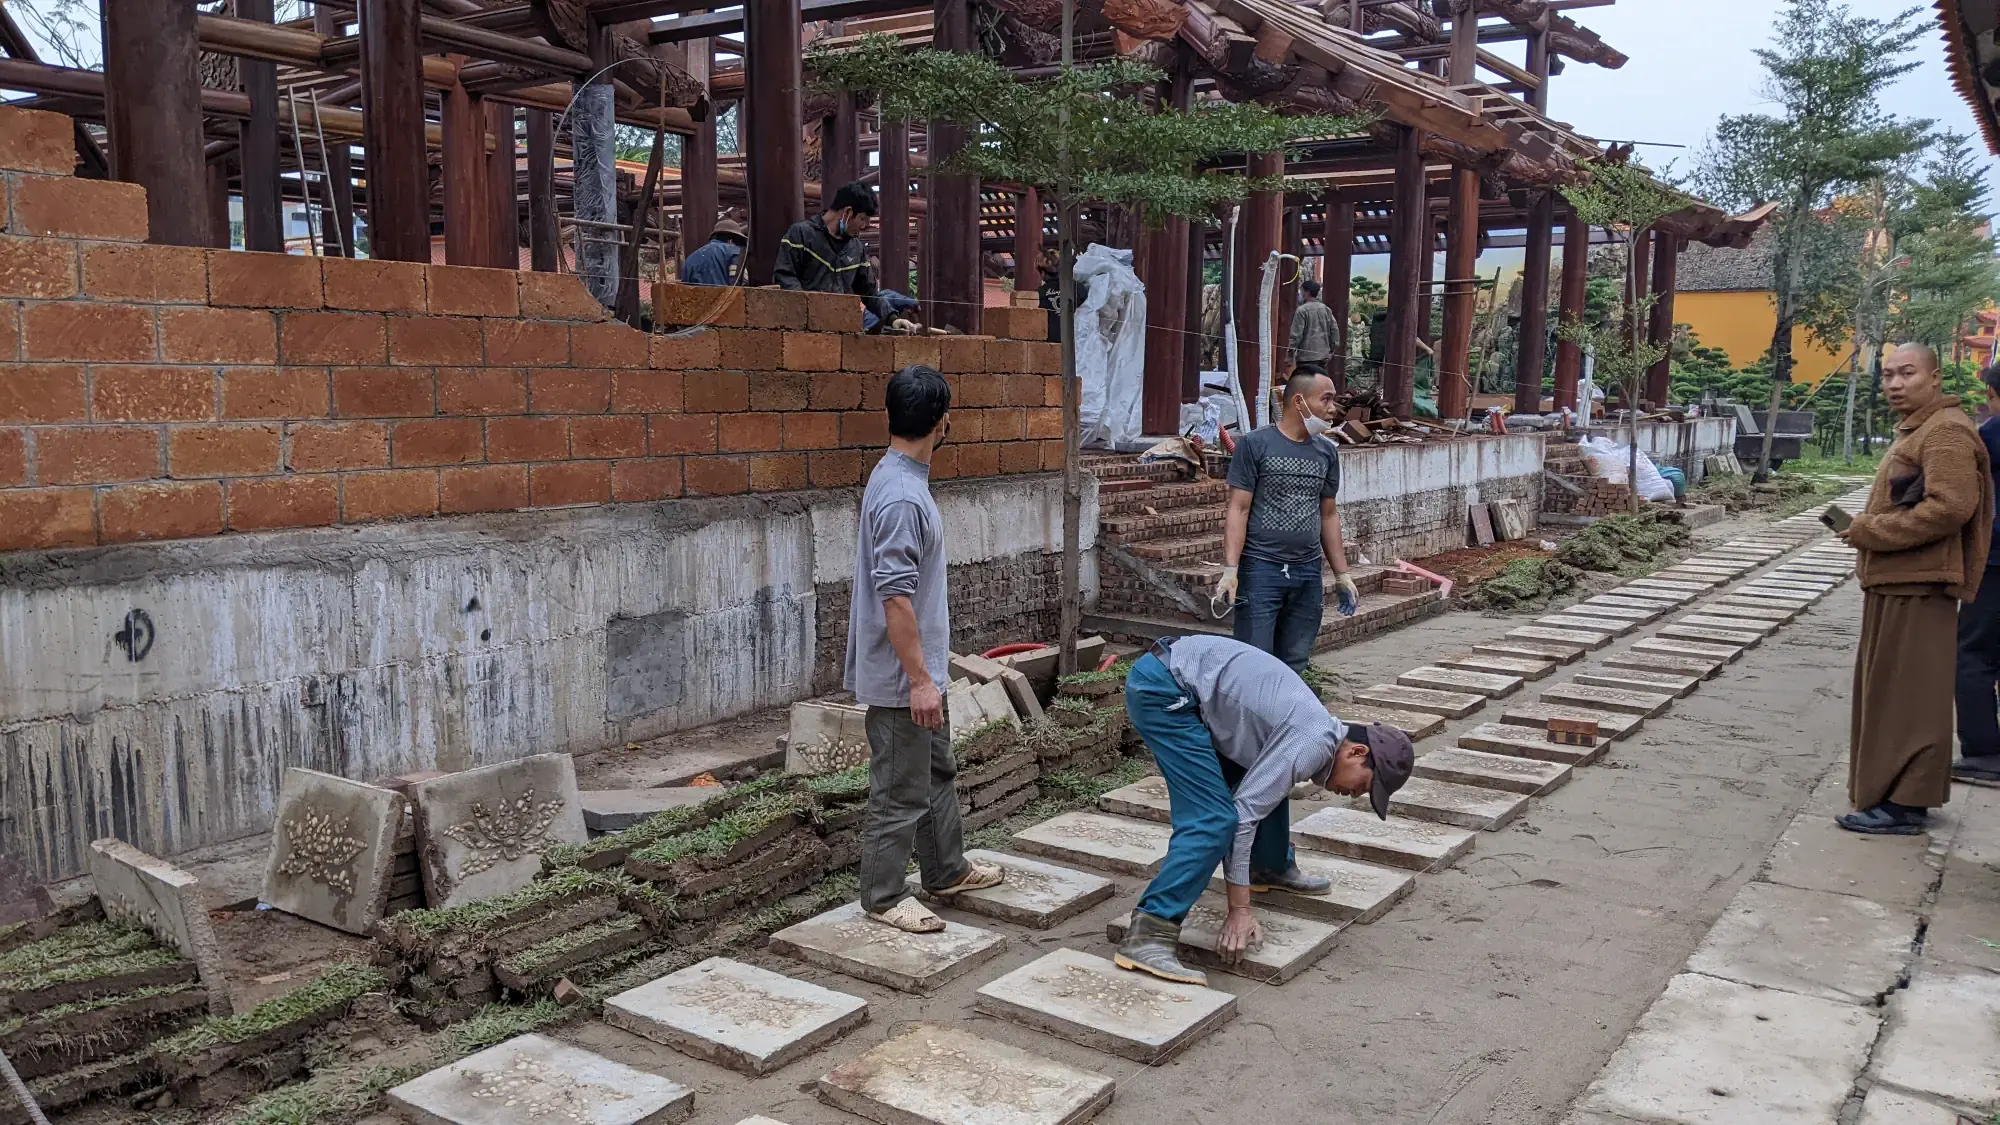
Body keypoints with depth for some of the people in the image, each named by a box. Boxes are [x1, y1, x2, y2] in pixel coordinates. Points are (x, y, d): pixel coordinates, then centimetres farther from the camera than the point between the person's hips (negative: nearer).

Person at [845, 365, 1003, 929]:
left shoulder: (901, 478, 8)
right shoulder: (902, 497, -25)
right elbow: (894, 597, -27)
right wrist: (919, 679, -23)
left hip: (921, 666, 11)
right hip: (901, 677, -11)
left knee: (938, 771, 22)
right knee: (900, 790, 3)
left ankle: (947, 870, 37)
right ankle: (884, 896, 17)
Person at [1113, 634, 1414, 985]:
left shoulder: (1315, 732, 16)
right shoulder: (1315, 744, -14)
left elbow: (1253, 799, 26)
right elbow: (1244, 812, -17)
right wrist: (1239, 909, -12)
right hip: (1161, 689, -10)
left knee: (1268, 784, 19)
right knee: (1213, 820, -16)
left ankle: (1271, 869, 39)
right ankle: (1147, 935, -20)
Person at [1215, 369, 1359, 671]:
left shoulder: (1327, 452, 12)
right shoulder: (1254, 445, -3)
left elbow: (1328, 515, 18)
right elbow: (1238, 510, -6)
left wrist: (1342, 574, 17)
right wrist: (1230, 570, -14)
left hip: (1308, 573, 5)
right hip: (1260, 569, -5)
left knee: (1293, 664, 7)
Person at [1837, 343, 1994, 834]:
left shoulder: (1946, 432, -13)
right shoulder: (1916, 430, 20)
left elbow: (1951, 506, -25)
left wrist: (1871, 532, -18)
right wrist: (1865, 527, 11)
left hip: (1917, 586, -10)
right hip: (1895, 583, 10)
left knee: (1906, 695, -6)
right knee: (1890, 691, 15)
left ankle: (1904, 803, -1)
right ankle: (1897, 789, 23)